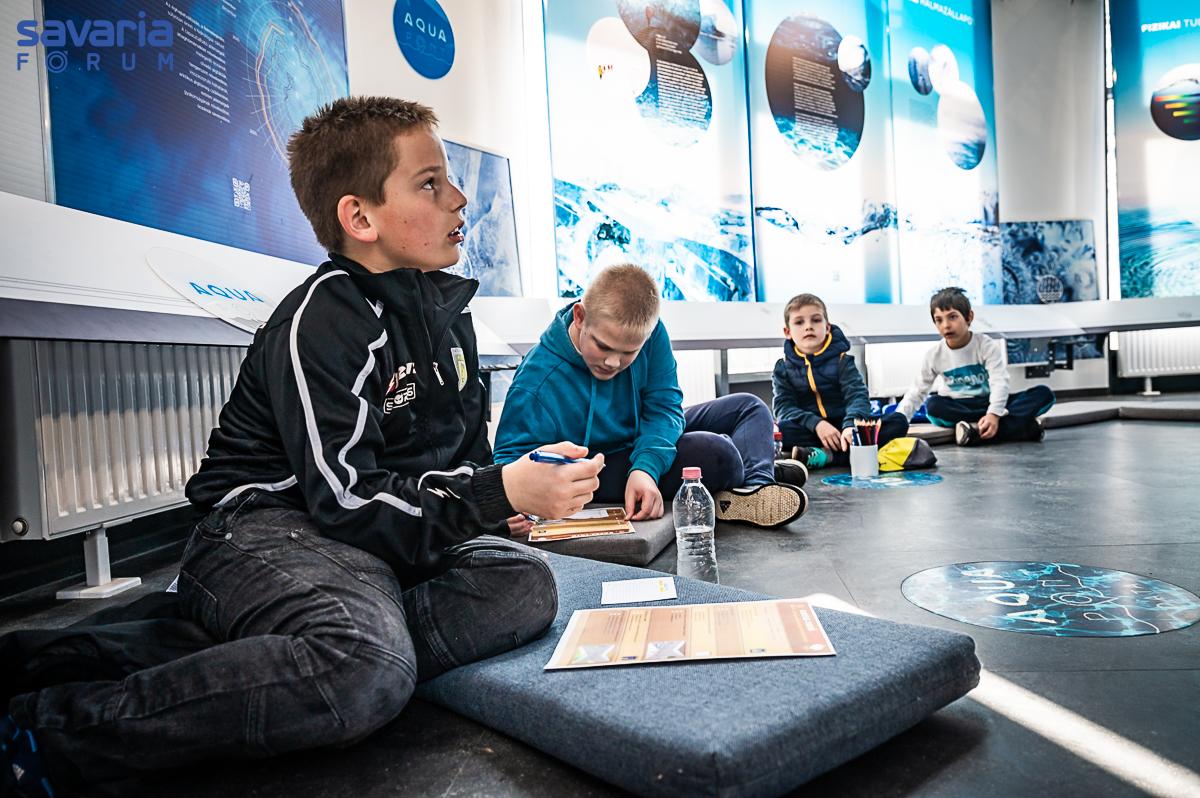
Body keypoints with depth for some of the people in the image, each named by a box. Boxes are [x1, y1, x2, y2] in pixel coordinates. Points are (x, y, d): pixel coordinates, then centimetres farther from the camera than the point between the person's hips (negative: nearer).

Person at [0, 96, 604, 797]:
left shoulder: (447, 310, 12)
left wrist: (514, 482, -6)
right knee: (369, 673, -37)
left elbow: (463, 458, 17)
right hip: (266, 529, -8)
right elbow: (347, 502, -20)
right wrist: (499, 493, -25)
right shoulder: (320, 323, -14)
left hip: (389, 535, 9)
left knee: (525, 585, -19)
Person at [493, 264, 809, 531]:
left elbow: (663, 405, -17)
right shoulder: (536, 383, -32)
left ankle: (754, 487, -17)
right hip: (599, 468, -6)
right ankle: (761, 470, 3)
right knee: (716, 452, -29)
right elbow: (511, 457, -23)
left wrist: (646, 467, -36)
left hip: (648, 439, 6)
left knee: (749, 406, 7)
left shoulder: (649, 333, -20)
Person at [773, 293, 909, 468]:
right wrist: (816, 423, -26)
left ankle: (826, 455, -35)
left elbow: (857, 395, -11)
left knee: (898, 421, -21)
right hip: (810, 432, -1)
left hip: (842, 428, 2)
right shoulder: (783, 369, 5)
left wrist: (852, 425, -33)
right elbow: (783, 407, -7)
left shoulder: (842, 360, 4)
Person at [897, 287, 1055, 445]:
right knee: (933, 405, -35)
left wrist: (993, 414, -38)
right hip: (958, 408, 0)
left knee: (1044, 394, -20)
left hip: (988, 403, 0)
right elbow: (918, 392, 0)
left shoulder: (987, 346, -8)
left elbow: (1000, 382, -19)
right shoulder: (934, 355, -3)